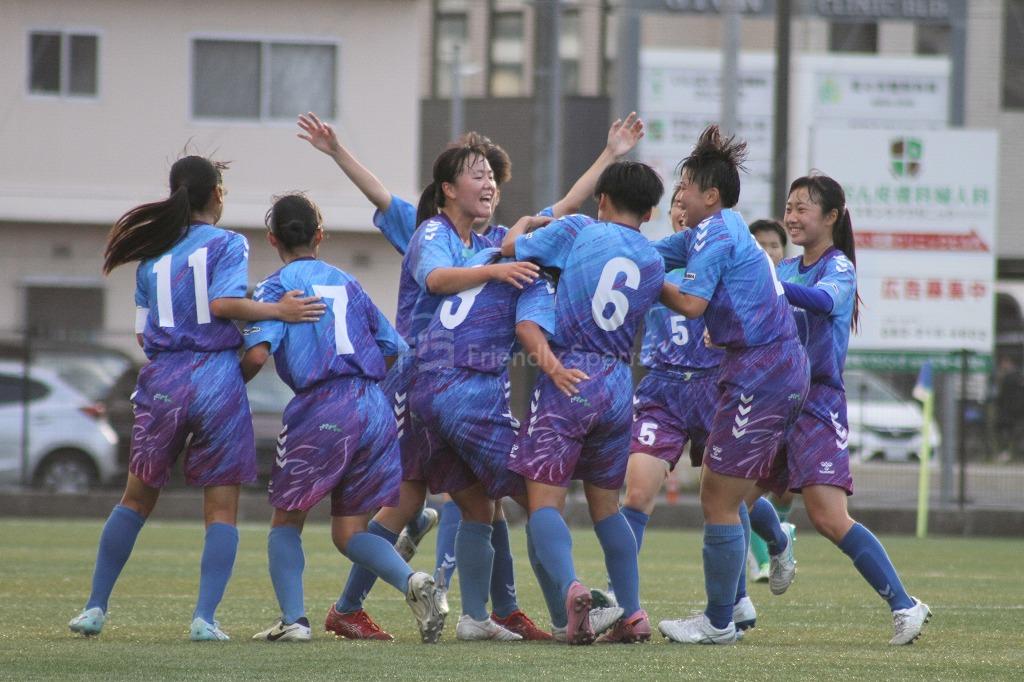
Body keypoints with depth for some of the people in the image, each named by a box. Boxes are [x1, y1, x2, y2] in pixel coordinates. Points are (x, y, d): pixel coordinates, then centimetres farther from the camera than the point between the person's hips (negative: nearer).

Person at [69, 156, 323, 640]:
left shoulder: (152, 255, 14)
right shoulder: (228, 244, 0)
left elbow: (141, 333, 14)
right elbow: (224, 302, -15)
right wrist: (279, 311, -6)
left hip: (161, 382, 4)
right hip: (216, 378, -4)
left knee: (136, 499, 15)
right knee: (221, 508, 1)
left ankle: (95, 607, 13)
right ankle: (205, 616, -9)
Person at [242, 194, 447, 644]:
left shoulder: (277, 286, 3)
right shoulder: (347, 283, 20)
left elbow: (257, 353, -12)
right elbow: (396, 349, 20)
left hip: (320, 408, -5)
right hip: (375, 408, 5)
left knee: (286, 521, 11)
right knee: (349, 530, 10)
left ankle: (292, 619, -2)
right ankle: (411, 581, -16)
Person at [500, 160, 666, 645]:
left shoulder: (577, 231, -1)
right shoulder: (654, 264, 11)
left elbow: (511, 248, 8)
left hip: (567, 381, -4)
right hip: (619, 384, 4)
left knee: (544, 501, -7)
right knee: (606, 505, 18)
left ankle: (569, 587, -32)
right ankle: (632, 612, 11)